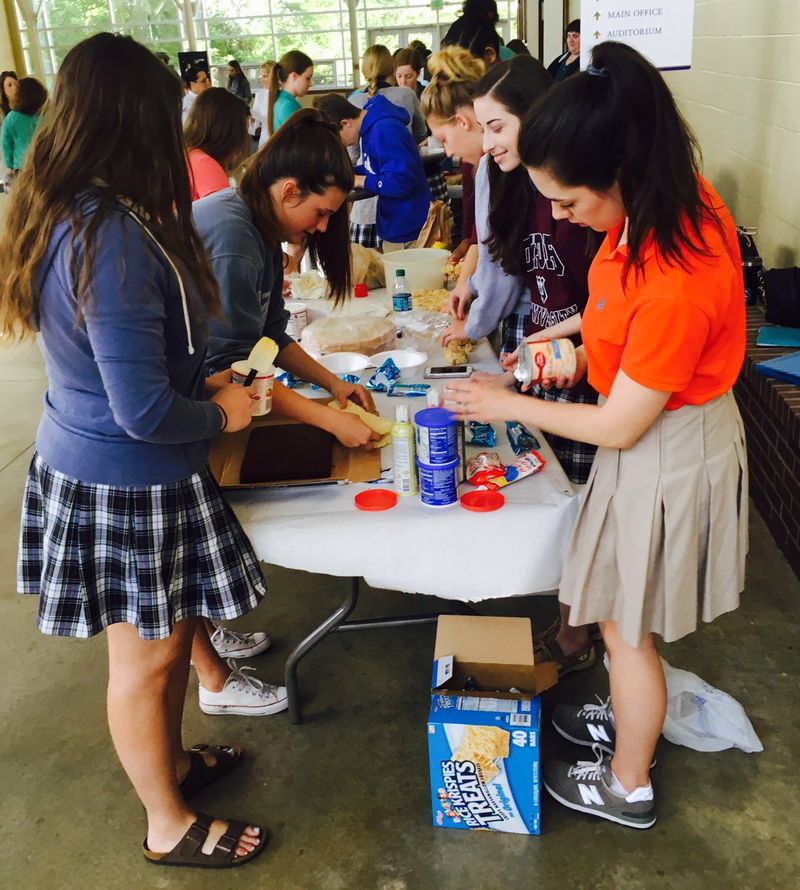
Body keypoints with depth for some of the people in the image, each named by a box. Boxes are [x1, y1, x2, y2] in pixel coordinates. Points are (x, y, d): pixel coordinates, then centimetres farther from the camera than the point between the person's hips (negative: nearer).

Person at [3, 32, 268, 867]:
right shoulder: (115, 236, -27)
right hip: (127, 483, -9)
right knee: (146, 657, 10)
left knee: (164, 637, 24)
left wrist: (198, 382, 11)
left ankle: (170, 761, 47)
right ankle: (169, 826, 32)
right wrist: (220, 415, -8)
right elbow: (143, 409, -26)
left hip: (85, 461, 9)